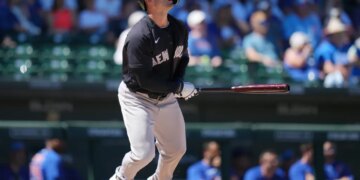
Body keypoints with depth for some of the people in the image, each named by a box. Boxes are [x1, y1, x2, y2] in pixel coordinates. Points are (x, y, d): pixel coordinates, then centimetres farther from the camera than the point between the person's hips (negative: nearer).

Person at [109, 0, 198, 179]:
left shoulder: (179, 29, -5)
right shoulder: (139, 37, -28)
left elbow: (183, 58, 12)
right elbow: (145, 80, -27)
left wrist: (178, 81, -8)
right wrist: (178, 87, -21)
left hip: (166, 97, 7)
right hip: (137, 98, -7)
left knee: (177, 149, 13)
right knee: (144, 153, -15)